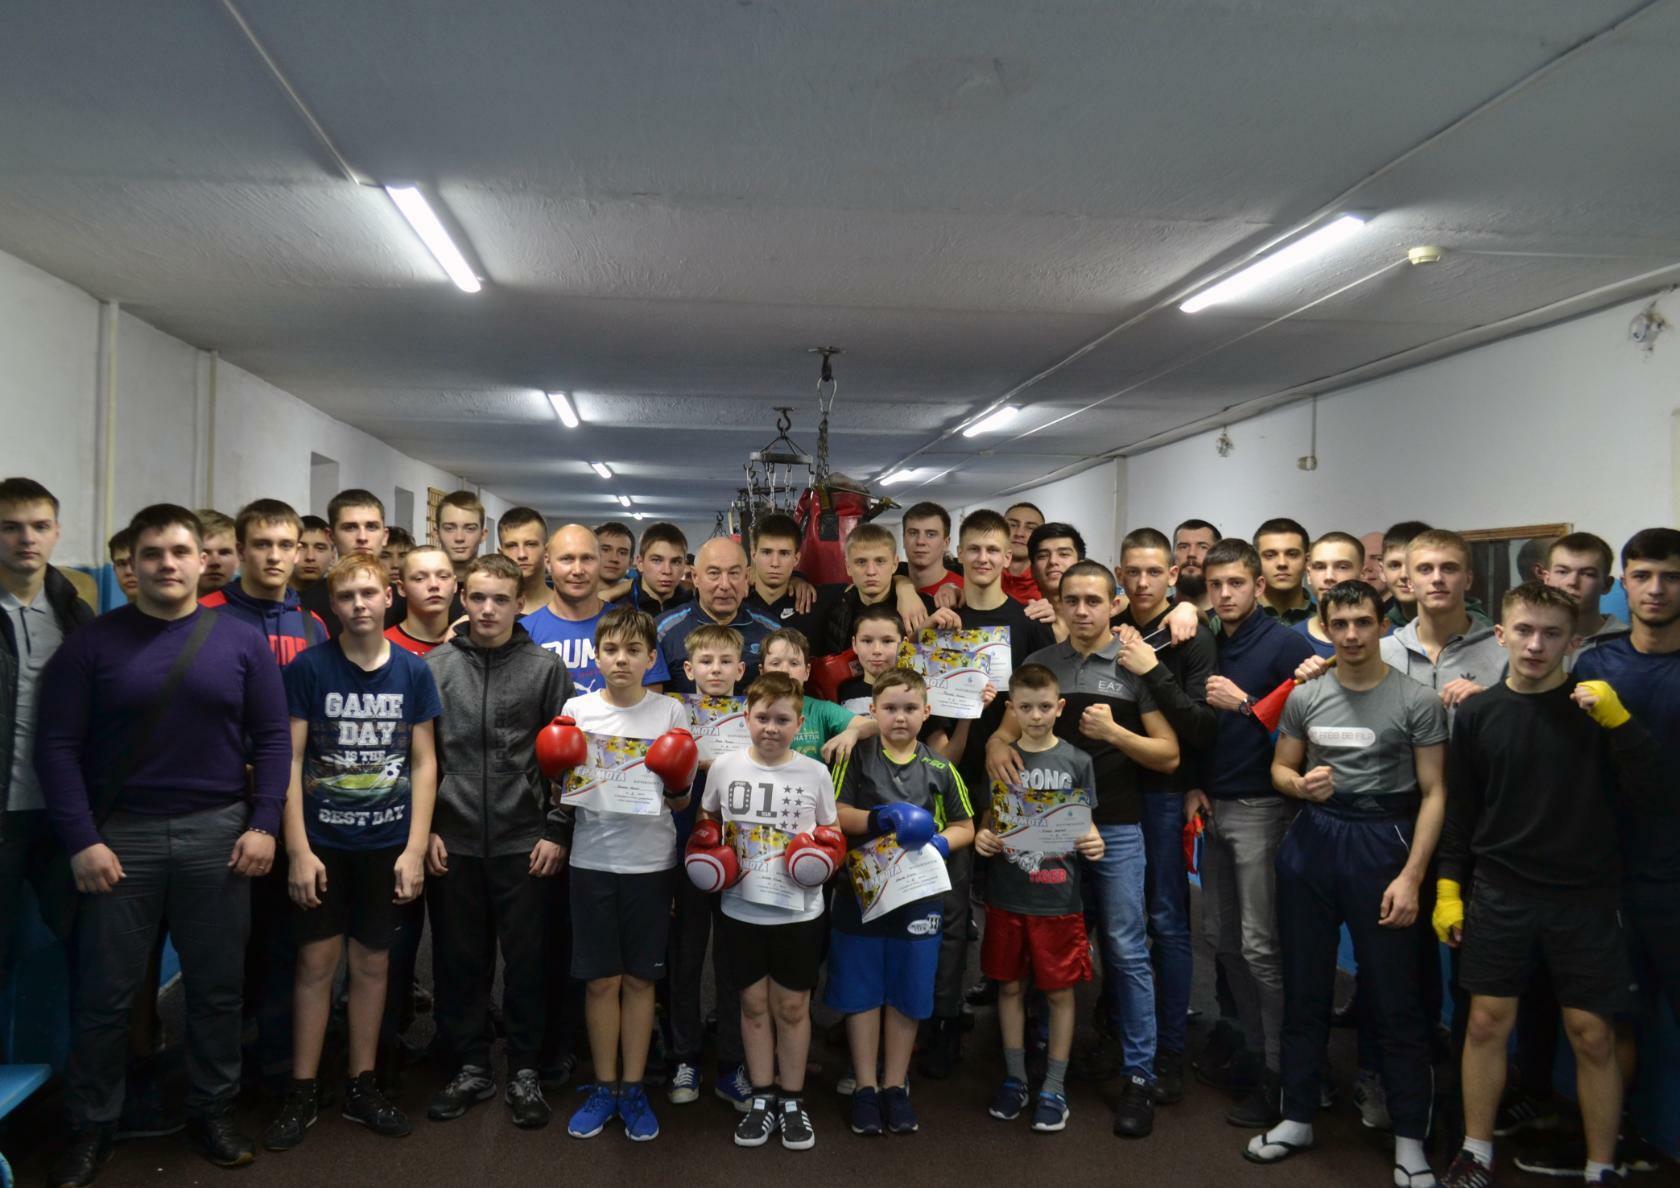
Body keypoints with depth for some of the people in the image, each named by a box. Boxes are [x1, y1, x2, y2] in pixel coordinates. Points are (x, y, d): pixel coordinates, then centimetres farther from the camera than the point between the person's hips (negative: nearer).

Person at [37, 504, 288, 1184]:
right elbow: (57, 745, -4)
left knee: (217, 986, 9)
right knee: (104, 993, 7)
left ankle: (212, 1114, 25)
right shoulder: (92, 643, -1)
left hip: (217, 834, 1)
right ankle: (91, 1128, 24)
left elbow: (273, 738, 3)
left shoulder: (240, 643, 3)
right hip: (120, 835, -1)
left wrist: (264, 824, -6)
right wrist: (81, 840, -11)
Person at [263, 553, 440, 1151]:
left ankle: (361, 1085, 24)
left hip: (388, 844, 2)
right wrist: (298, 848, -10)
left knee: (372, 962, 10)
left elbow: (424, 763, 2)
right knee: (316, 961, 4)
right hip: (323, 842, -1)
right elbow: (290, 761, -5)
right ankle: (302, 1091, 18)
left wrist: (416, 848, -4)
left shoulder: (413, 671, 0)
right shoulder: (308, 668, -5)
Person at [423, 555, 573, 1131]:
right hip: (452, 842, 1)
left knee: (526, 959, 6)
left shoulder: (546, 668, 1)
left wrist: (557, 831, -3)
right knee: (459, 960, 10)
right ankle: (469, 1068, 25)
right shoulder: (433, 666, 4)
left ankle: (524, 1072, 21)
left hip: (525, 843, -1)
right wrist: (425, 829, 0)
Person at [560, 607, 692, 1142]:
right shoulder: (577, 709, 2)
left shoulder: (671, 711, 0)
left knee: (640, 978, 8)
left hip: (650, 860, 0)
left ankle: (633, 1089, 21)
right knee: (601, 979, 6)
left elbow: (681, 803, 5)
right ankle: (604, 1088, 22)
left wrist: (677, 785, -16)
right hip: (593, 858, 1)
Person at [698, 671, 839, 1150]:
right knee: (754, 1003, 12)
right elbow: (706, 822, 11)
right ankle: (762, 1098, 27)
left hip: (799, 911, -1)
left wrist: (823, 855, -14)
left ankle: (792, 1100, 25)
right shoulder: (725, 767, -3)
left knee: (793, 1006, 9)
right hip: (741, 908, 1)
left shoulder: (815, 773, -6)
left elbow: (832, 835, 6)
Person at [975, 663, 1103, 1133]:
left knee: (1060, 990, 6)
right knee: (1010, 986, 11)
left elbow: (1086, 825, 5)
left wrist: (1094, 843, -16)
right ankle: (1014, 1078, 27)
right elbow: (988, 819, 9)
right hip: (1007, 896, 2)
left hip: (1058, 897, -1)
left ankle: (1054, 1087, 21)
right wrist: (982, 837, -12)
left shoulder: (1077, 761, -1)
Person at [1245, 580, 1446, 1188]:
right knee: (1305, 987, 13)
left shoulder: (1417, 700, -5)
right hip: (1311, 842, 4)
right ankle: (1298, 1117, 27)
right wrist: (1301, 784, -11)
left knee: (1395, 998, 2)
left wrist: (1411, 876, -13)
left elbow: (1433, 793, -6)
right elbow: (1279, 768, 14)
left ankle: (1409, 1138, 17)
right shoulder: (1304, 697, 5)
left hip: (1382, 845, -3)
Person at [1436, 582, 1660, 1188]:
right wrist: (1449, 888, 4)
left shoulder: (1595, 706, -4)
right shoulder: (1478, 714, 0)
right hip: (1500, 894, 1)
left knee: (1593, 1035, 4)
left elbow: (1648, 792, -11)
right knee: (1487, 1024, 7)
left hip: (1586, 898, -1)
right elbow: (1459, 812, 6)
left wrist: (1616, 719, -22)